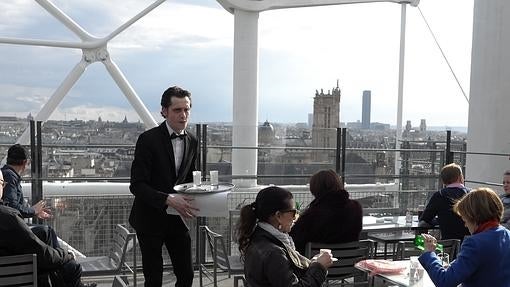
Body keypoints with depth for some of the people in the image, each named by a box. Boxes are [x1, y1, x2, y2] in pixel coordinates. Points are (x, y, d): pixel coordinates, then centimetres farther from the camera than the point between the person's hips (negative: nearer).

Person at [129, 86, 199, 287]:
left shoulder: (192, 142, 4)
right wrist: (168, 199, -31)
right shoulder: (148, 139, -15)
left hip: (177, 218, 5)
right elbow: (137, 185, -18)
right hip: (151, 218, -5)